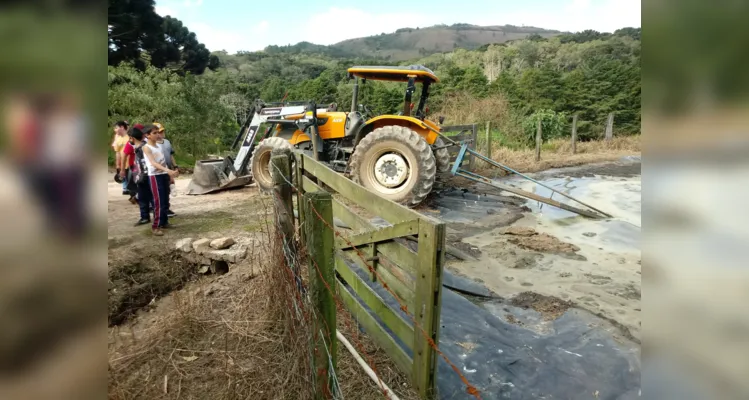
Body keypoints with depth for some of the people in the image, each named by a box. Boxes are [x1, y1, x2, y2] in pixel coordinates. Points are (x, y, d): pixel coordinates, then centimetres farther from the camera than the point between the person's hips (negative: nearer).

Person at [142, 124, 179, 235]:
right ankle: (155, 226, -2)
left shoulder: (158, 145, 12)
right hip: (154, 176, -7)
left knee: (165, 201, 12)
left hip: (164, 175, 7)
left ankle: (164, 222, 24)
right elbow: (153, 163, -25)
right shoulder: (146, 147, -11)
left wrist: (171, 173, 14)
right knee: (159, 202, -8)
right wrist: (167, 170, -39)